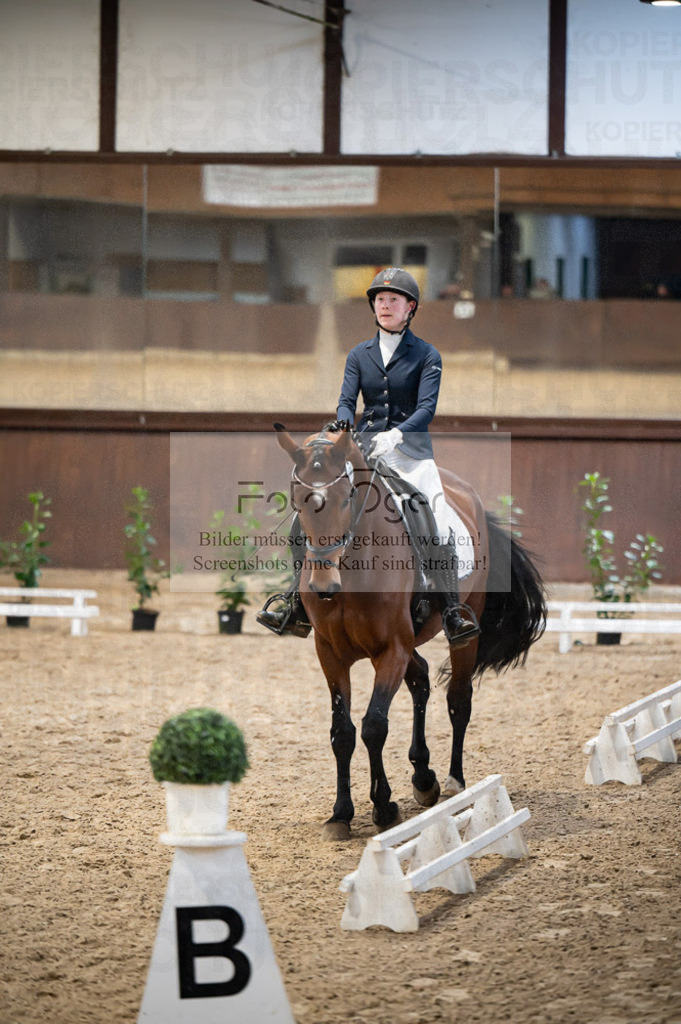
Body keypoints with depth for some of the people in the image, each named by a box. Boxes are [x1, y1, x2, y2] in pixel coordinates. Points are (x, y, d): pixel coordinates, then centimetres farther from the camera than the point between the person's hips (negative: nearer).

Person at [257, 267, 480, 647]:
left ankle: (453, 613, -26)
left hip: (411, 450, -3)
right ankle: (297, 608, -7)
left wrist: (396, 434, -29)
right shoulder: (359, 354, 12)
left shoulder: (427, 356, 1)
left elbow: (427, 408, -10)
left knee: (437, 522, -25)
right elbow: (346, 402, 4)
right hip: (364, 448, 3)